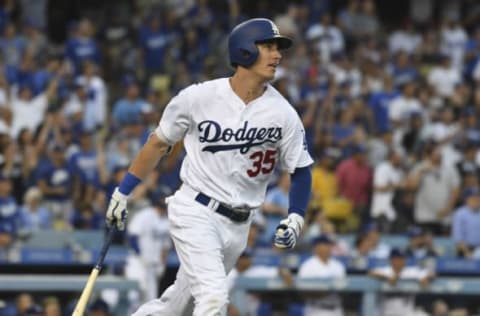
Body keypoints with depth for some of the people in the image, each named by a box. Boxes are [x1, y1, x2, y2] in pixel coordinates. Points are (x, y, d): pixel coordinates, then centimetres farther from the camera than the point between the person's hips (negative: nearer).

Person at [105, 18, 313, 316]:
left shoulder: (283, 114, -4)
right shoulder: (199, 97, -9)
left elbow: (300, 170, 5)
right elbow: (159, 144, 5)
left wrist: (295, 219, -11)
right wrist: (123, 192, 8)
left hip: (238, 225, 4)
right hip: (195, 212, -4)